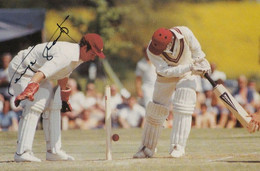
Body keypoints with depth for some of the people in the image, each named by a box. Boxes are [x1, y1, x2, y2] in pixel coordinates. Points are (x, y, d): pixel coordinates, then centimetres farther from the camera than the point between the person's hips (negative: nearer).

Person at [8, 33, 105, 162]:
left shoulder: (77, 56, -1)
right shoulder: (65, 56, -33)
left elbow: (63, 74, 19)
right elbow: (41, 73, -48)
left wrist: (63, 97, 29)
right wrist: (28, 91, -61)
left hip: (35, 71, 11)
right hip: (21, 69, -11)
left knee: (52, 106, 8)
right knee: (34, 106, -23)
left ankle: (54, 151, 12)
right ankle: (22, 152, -27)